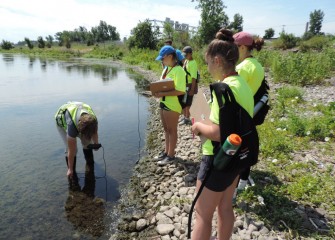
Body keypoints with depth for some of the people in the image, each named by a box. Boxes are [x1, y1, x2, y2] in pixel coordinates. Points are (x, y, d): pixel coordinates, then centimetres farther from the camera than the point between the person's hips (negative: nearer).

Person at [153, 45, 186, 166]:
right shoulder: (166, 69, 12)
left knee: (172, 130, 4)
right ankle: (166, 151, 32)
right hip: (164, 103, 9)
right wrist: (157, 90, 0)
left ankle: (171, 155, 17)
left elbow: (180, 91, -24)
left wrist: (162, 94, -24)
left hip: (172, 105, -9)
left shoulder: (178, 70, -17)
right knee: (166, 129, 18)